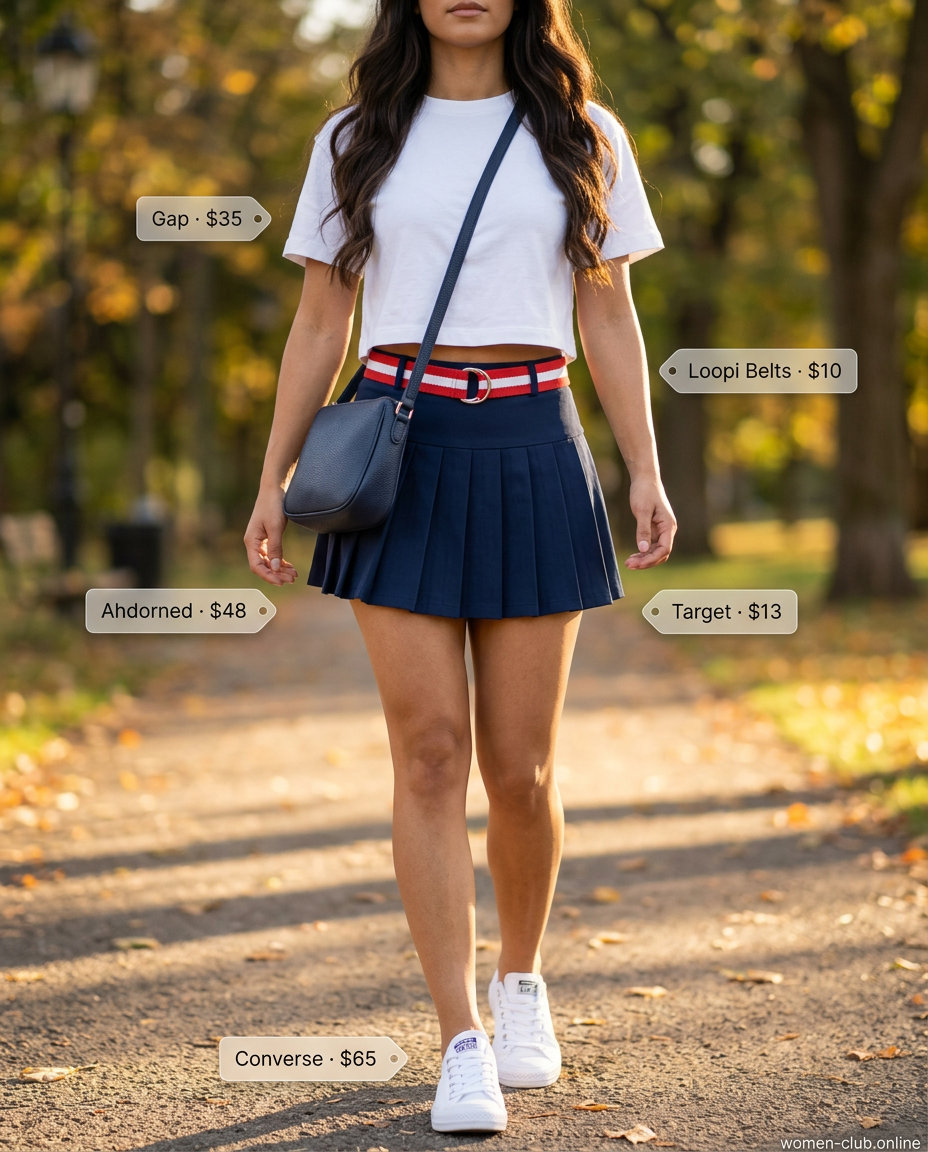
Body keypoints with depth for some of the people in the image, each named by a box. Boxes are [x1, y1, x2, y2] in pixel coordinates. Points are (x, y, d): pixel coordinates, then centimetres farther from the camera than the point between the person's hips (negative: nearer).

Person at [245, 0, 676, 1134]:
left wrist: (647, 474, 0)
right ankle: (464, 1043, 0)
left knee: (520, 766, 2)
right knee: (430, 754, -6)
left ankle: (521, 979, 28)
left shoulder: (583, 138, 9)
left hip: (531, 454, 0)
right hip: (398, 451, 0)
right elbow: (319, 325, 10)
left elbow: (608, 318, 9)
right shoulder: (357, 142, 9)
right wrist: (273, 480, 4)